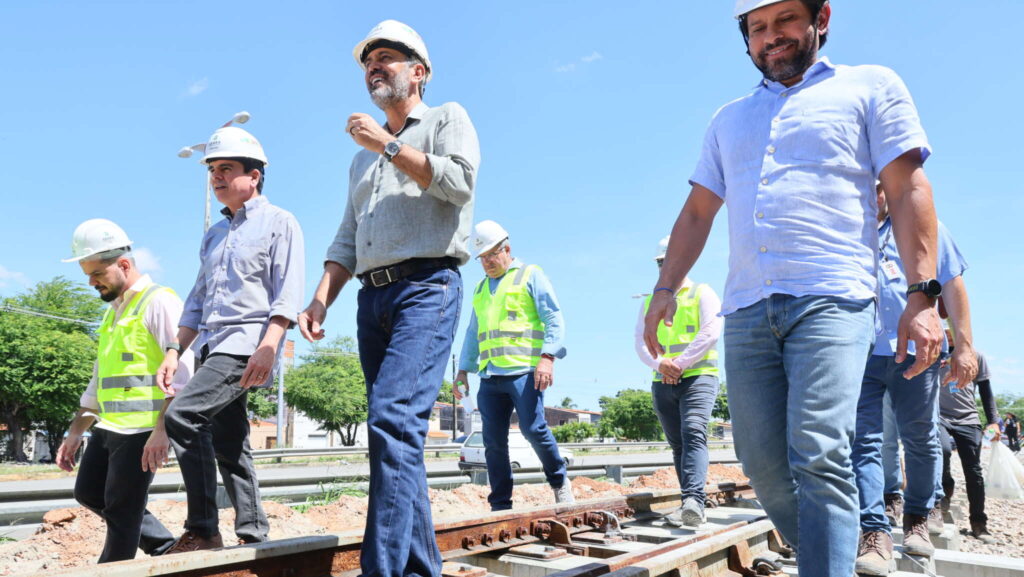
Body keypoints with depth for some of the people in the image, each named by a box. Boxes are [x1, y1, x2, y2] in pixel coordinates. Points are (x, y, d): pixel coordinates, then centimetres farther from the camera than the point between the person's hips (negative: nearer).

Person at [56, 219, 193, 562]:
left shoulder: (158, 302, -11)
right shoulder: (113, 312, 18)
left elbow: (180, 373, -20)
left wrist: (162, 429, -26)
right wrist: (75, 432, 21)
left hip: (143, 430, -10)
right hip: (108, 427, 10)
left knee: (122, 512, -2)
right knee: (88, 494, 16)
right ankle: (164, 545, 25)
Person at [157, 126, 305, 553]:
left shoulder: (278, 222, -1)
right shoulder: (214, 235, 22)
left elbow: (287, 294, -12)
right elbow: (197, 302, 24)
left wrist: (268, 347, -24)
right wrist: (175, 351, 13)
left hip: (246, 342, -8)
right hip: (213, 346, 8)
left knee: (183, 417, -21)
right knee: (228, 444, 8)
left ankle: (202, 529, -13)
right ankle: (253, 534, 16)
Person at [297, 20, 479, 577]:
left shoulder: (447, 119, 11)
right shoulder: (363, 157, 28)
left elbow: (461, 181, -9)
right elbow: (347, 239, 20)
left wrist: (389, 145, -5)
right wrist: (320, 300, 6)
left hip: (427, 286, -7)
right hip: (373, 298, 7)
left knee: (393, 419, -22)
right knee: (401, 432, 5)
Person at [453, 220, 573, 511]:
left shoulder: (530, 275, 7)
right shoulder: (481, 288, 25)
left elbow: (554, 319, -2)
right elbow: (472, 333, 29)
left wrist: (547, 356, -15)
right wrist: (463, 369, 20)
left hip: (524, 371, -5)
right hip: (490, 376, 6)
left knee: (533, 429, -13)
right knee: (493, 441, 2)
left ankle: (560, 482, 11)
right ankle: (500, 505, 10)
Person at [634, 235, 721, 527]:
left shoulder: (702, 294, 6)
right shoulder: (650, 302, 18)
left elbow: (711, 333, -8)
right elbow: (640, 342, 9)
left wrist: (680, 364, -14)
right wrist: (660, 363, -11)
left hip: (698, 376, -5)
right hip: (663, 383, 5)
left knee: (693, 433, -23)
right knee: (677, 444, 6)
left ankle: (693, 501, -32)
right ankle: (690, 504, 10)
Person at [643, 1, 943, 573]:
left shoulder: (871, 87, 12)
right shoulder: (729, 119, 24)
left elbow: (909, 191, 3)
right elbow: (697, 212, 21)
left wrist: (923, 295, -7)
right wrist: (666, 289, 9)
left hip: (831, 301, -4)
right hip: (747, 310, 5)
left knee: (819, 457, -18)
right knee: (763, 462, 2)